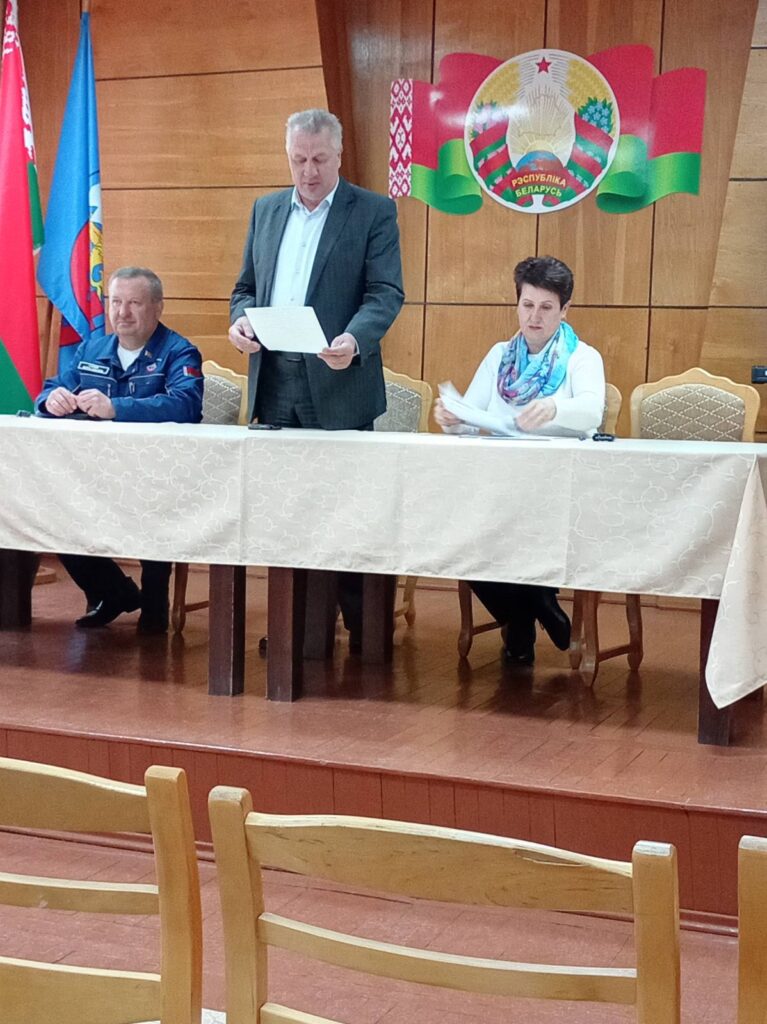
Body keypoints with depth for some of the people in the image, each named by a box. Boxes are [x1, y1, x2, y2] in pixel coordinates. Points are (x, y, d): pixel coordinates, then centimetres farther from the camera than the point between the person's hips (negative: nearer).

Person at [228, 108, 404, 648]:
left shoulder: (374, 212, -1)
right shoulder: (266, 209, 15)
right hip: (274, 384, 5)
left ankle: (362, 631, 8)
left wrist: (354, 340, -27)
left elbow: (387, 293, -9)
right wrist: (240, 318, -5)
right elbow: (246, 286, 18)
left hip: (338, 386, -5)